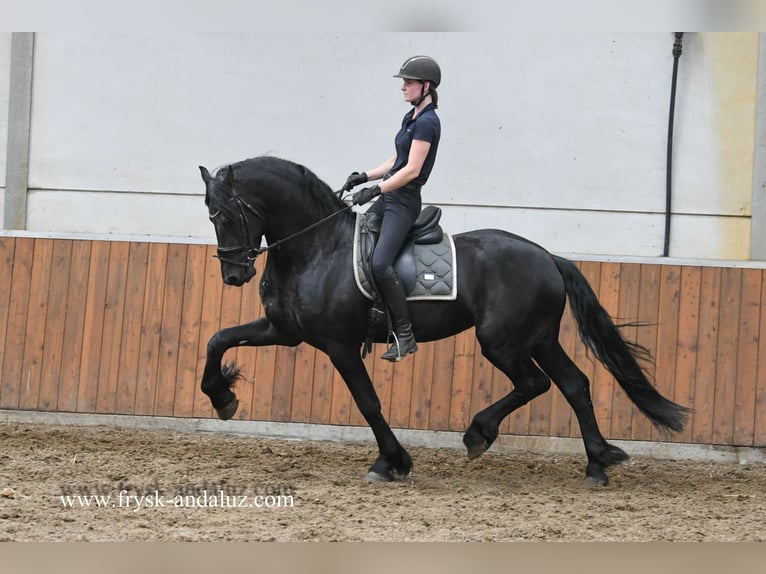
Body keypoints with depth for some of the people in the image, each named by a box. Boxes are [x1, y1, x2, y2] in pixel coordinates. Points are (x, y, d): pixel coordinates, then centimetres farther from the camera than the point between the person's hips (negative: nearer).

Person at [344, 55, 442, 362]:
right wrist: (365, 176, 8)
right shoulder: (411, 118, 14)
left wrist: (374, 191, -20)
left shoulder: (427, 123, -15)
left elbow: (411, 169, -21)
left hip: (403, 201, -10)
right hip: (389, 198, 10)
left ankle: (405, 336, -17)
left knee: (380, 263, -24)